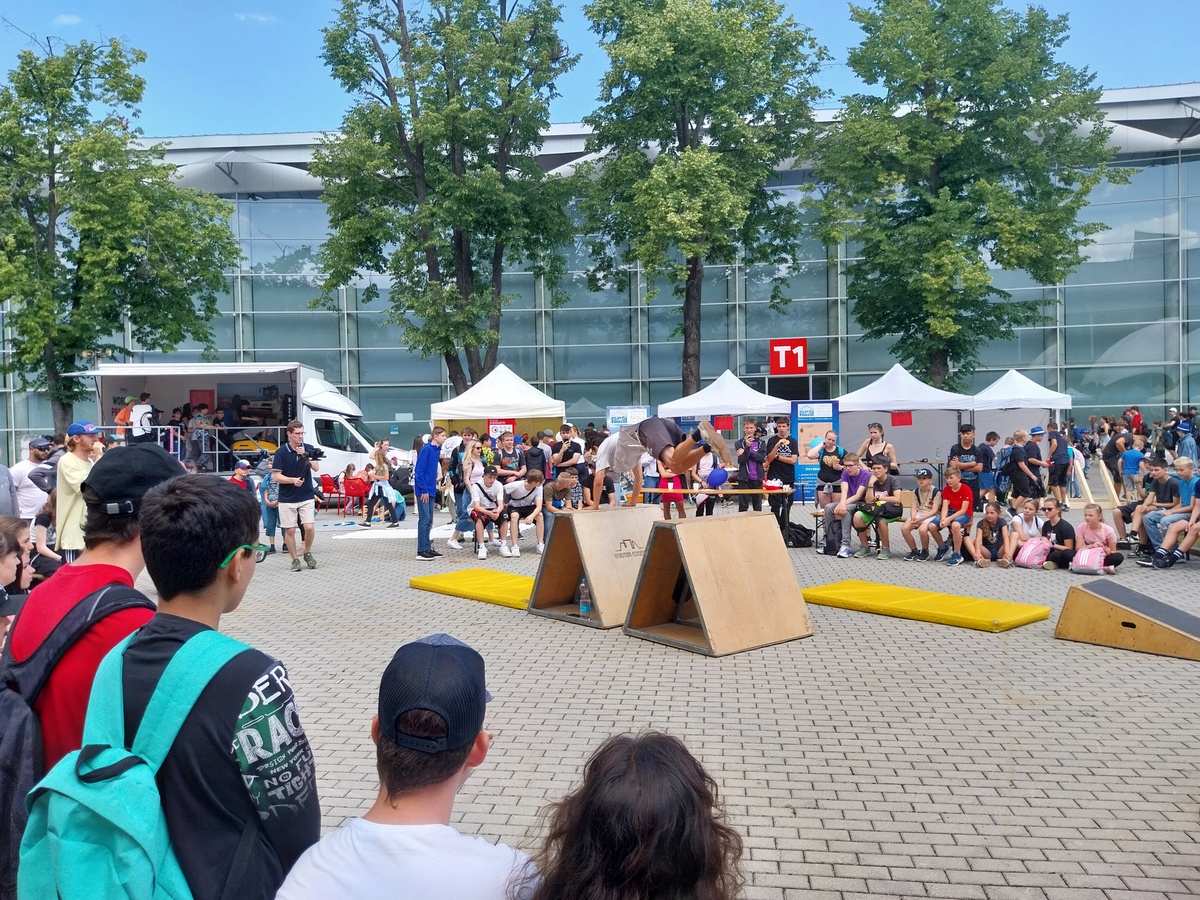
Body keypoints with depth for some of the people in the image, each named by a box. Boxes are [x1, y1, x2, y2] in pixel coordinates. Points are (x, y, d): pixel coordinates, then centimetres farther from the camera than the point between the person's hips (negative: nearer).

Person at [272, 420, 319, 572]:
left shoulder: (308, 448, 2)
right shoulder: (281, 452, -6)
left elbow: (316, 468, -9)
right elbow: (276, 476, -8)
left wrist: (305, 456, -22)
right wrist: (293, 480, -22)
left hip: (307, 497, 1)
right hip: (287, 499, -1)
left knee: (309, 527, -8)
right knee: (290, 530, 3)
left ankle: (308, 553, 16)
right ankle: (295, 560, 17)